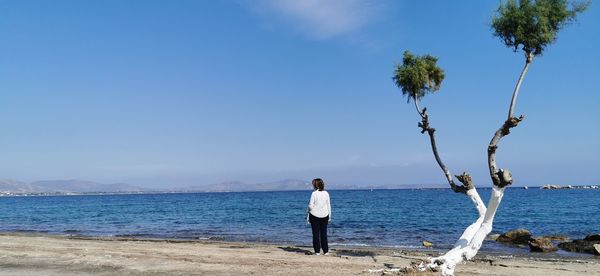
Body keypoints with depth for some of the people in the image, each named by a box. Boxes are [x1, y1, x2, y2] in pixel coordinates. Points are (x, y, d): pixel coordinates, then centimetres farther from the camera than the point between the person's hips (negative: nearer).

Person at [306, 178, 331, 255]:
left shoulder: (314, 193, -11)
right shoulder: (326, 193, 0)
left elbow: (311, 206, -11)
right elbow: (329, 205, 4)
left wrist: (308, 216, 5)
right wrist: (329, 216, 13)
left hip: (314, 215, -3)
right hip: (324, 215, 3)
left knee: (316, 234, 5)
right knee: (324, 233, 9)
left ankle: (317, 251, 6)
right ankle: (326, 251, 10)